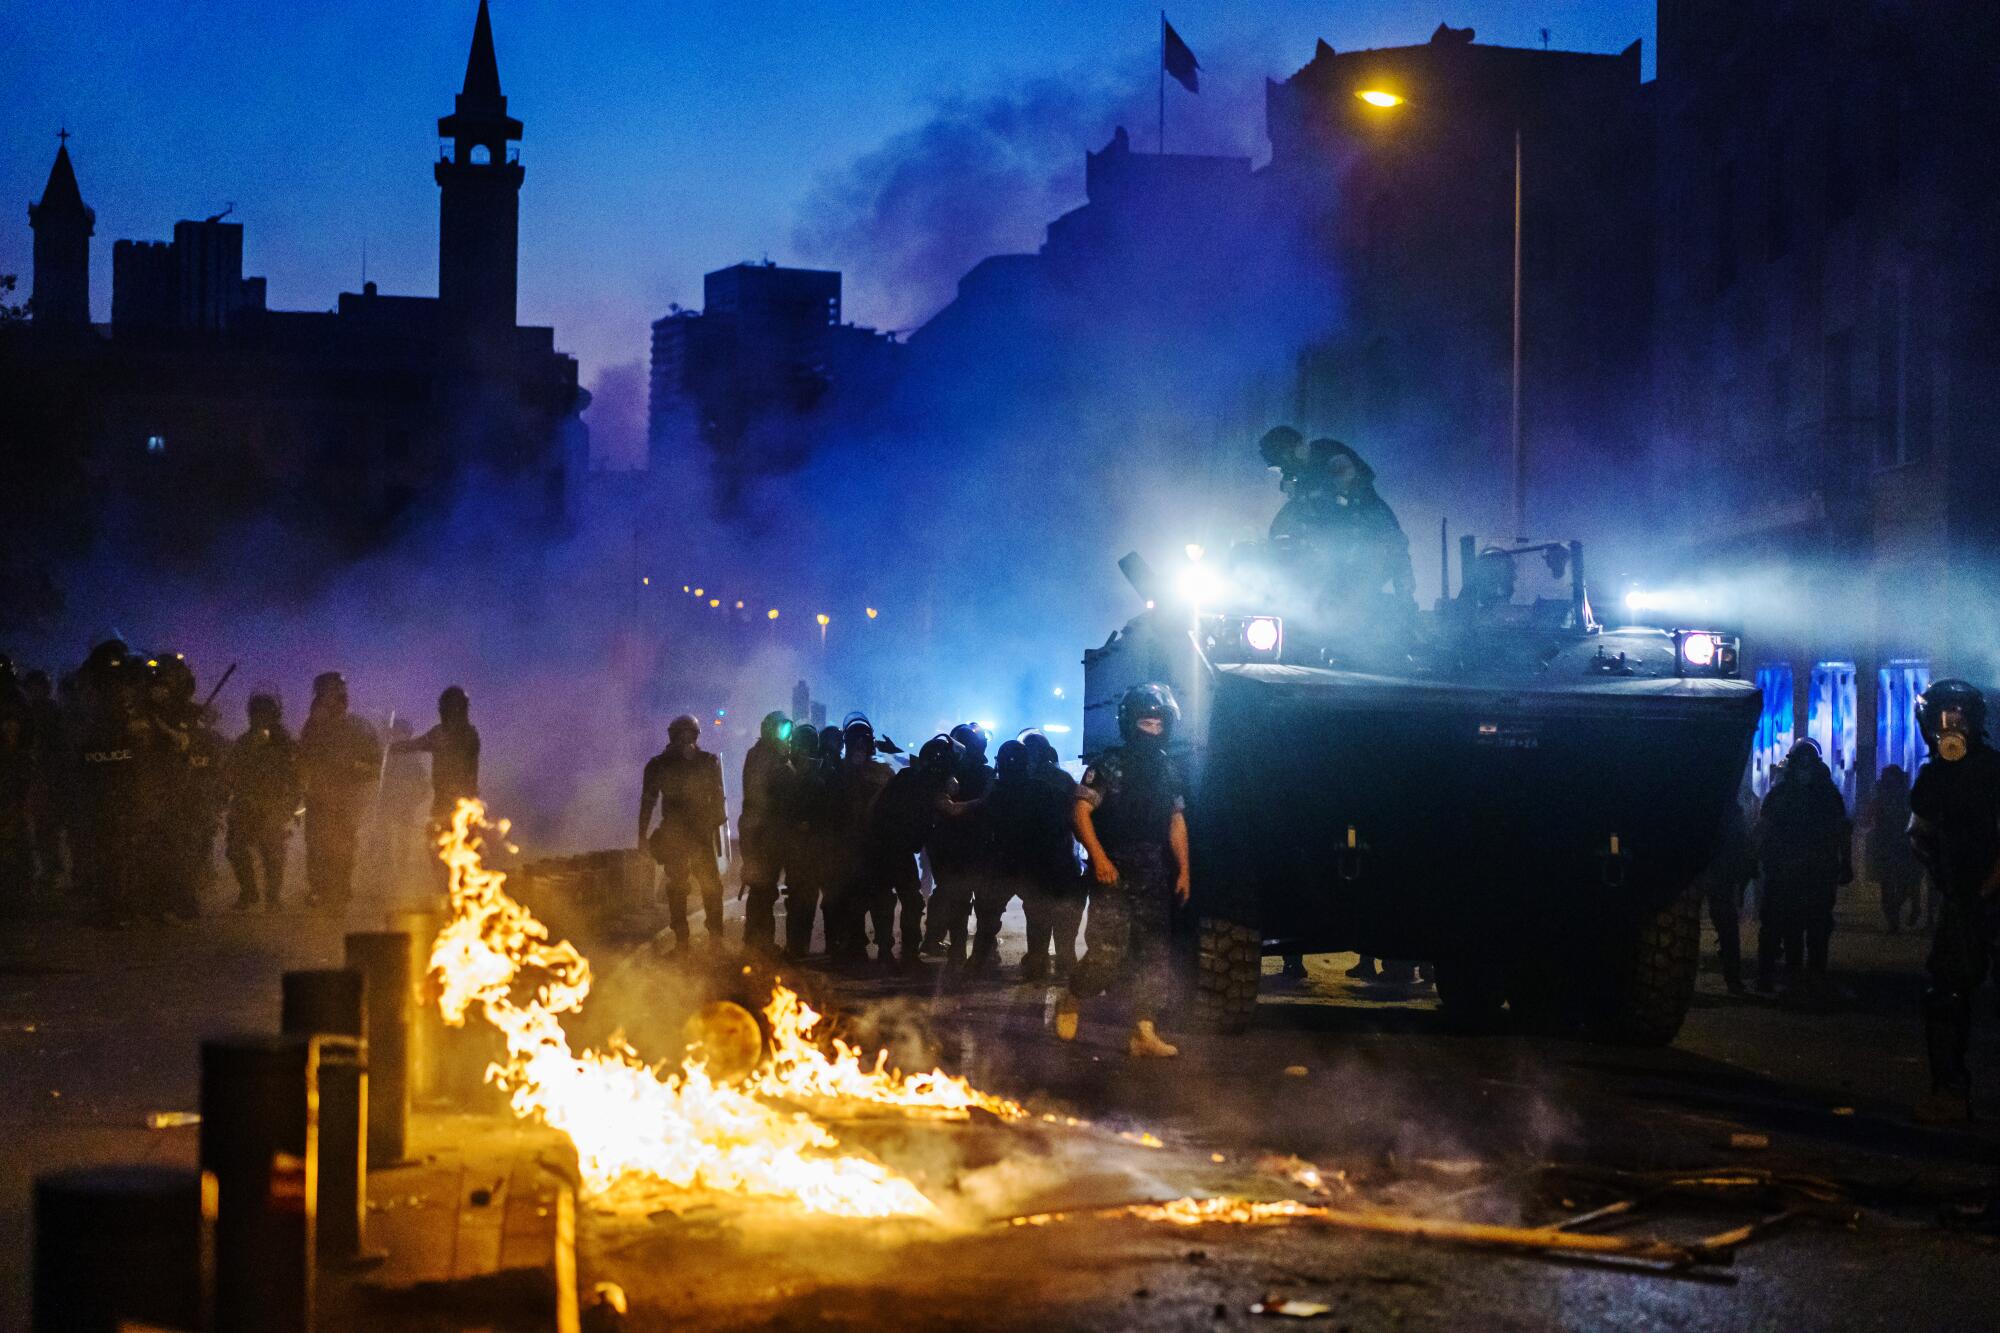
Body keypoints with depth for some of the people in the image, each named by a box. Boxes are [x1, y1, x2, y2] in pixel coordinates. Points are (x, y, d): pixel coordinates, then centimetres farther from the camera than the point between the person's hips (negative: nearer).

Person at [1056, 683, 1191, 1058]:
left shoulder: (1170, 771, 13)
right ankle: (1069, 1003, 13)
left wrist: (1183, 870, 11)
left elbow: (1177, 822, 18)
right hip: (1114, 875, -6)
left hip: (1155, 881, 6)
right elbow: (1082, 811, -9)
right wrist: (1099, 857, -20)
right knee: (1107, 953, -12)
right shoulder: (1108, 765, -4)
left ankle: (1144, 1033, 4)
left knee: (1152, 956, 2)